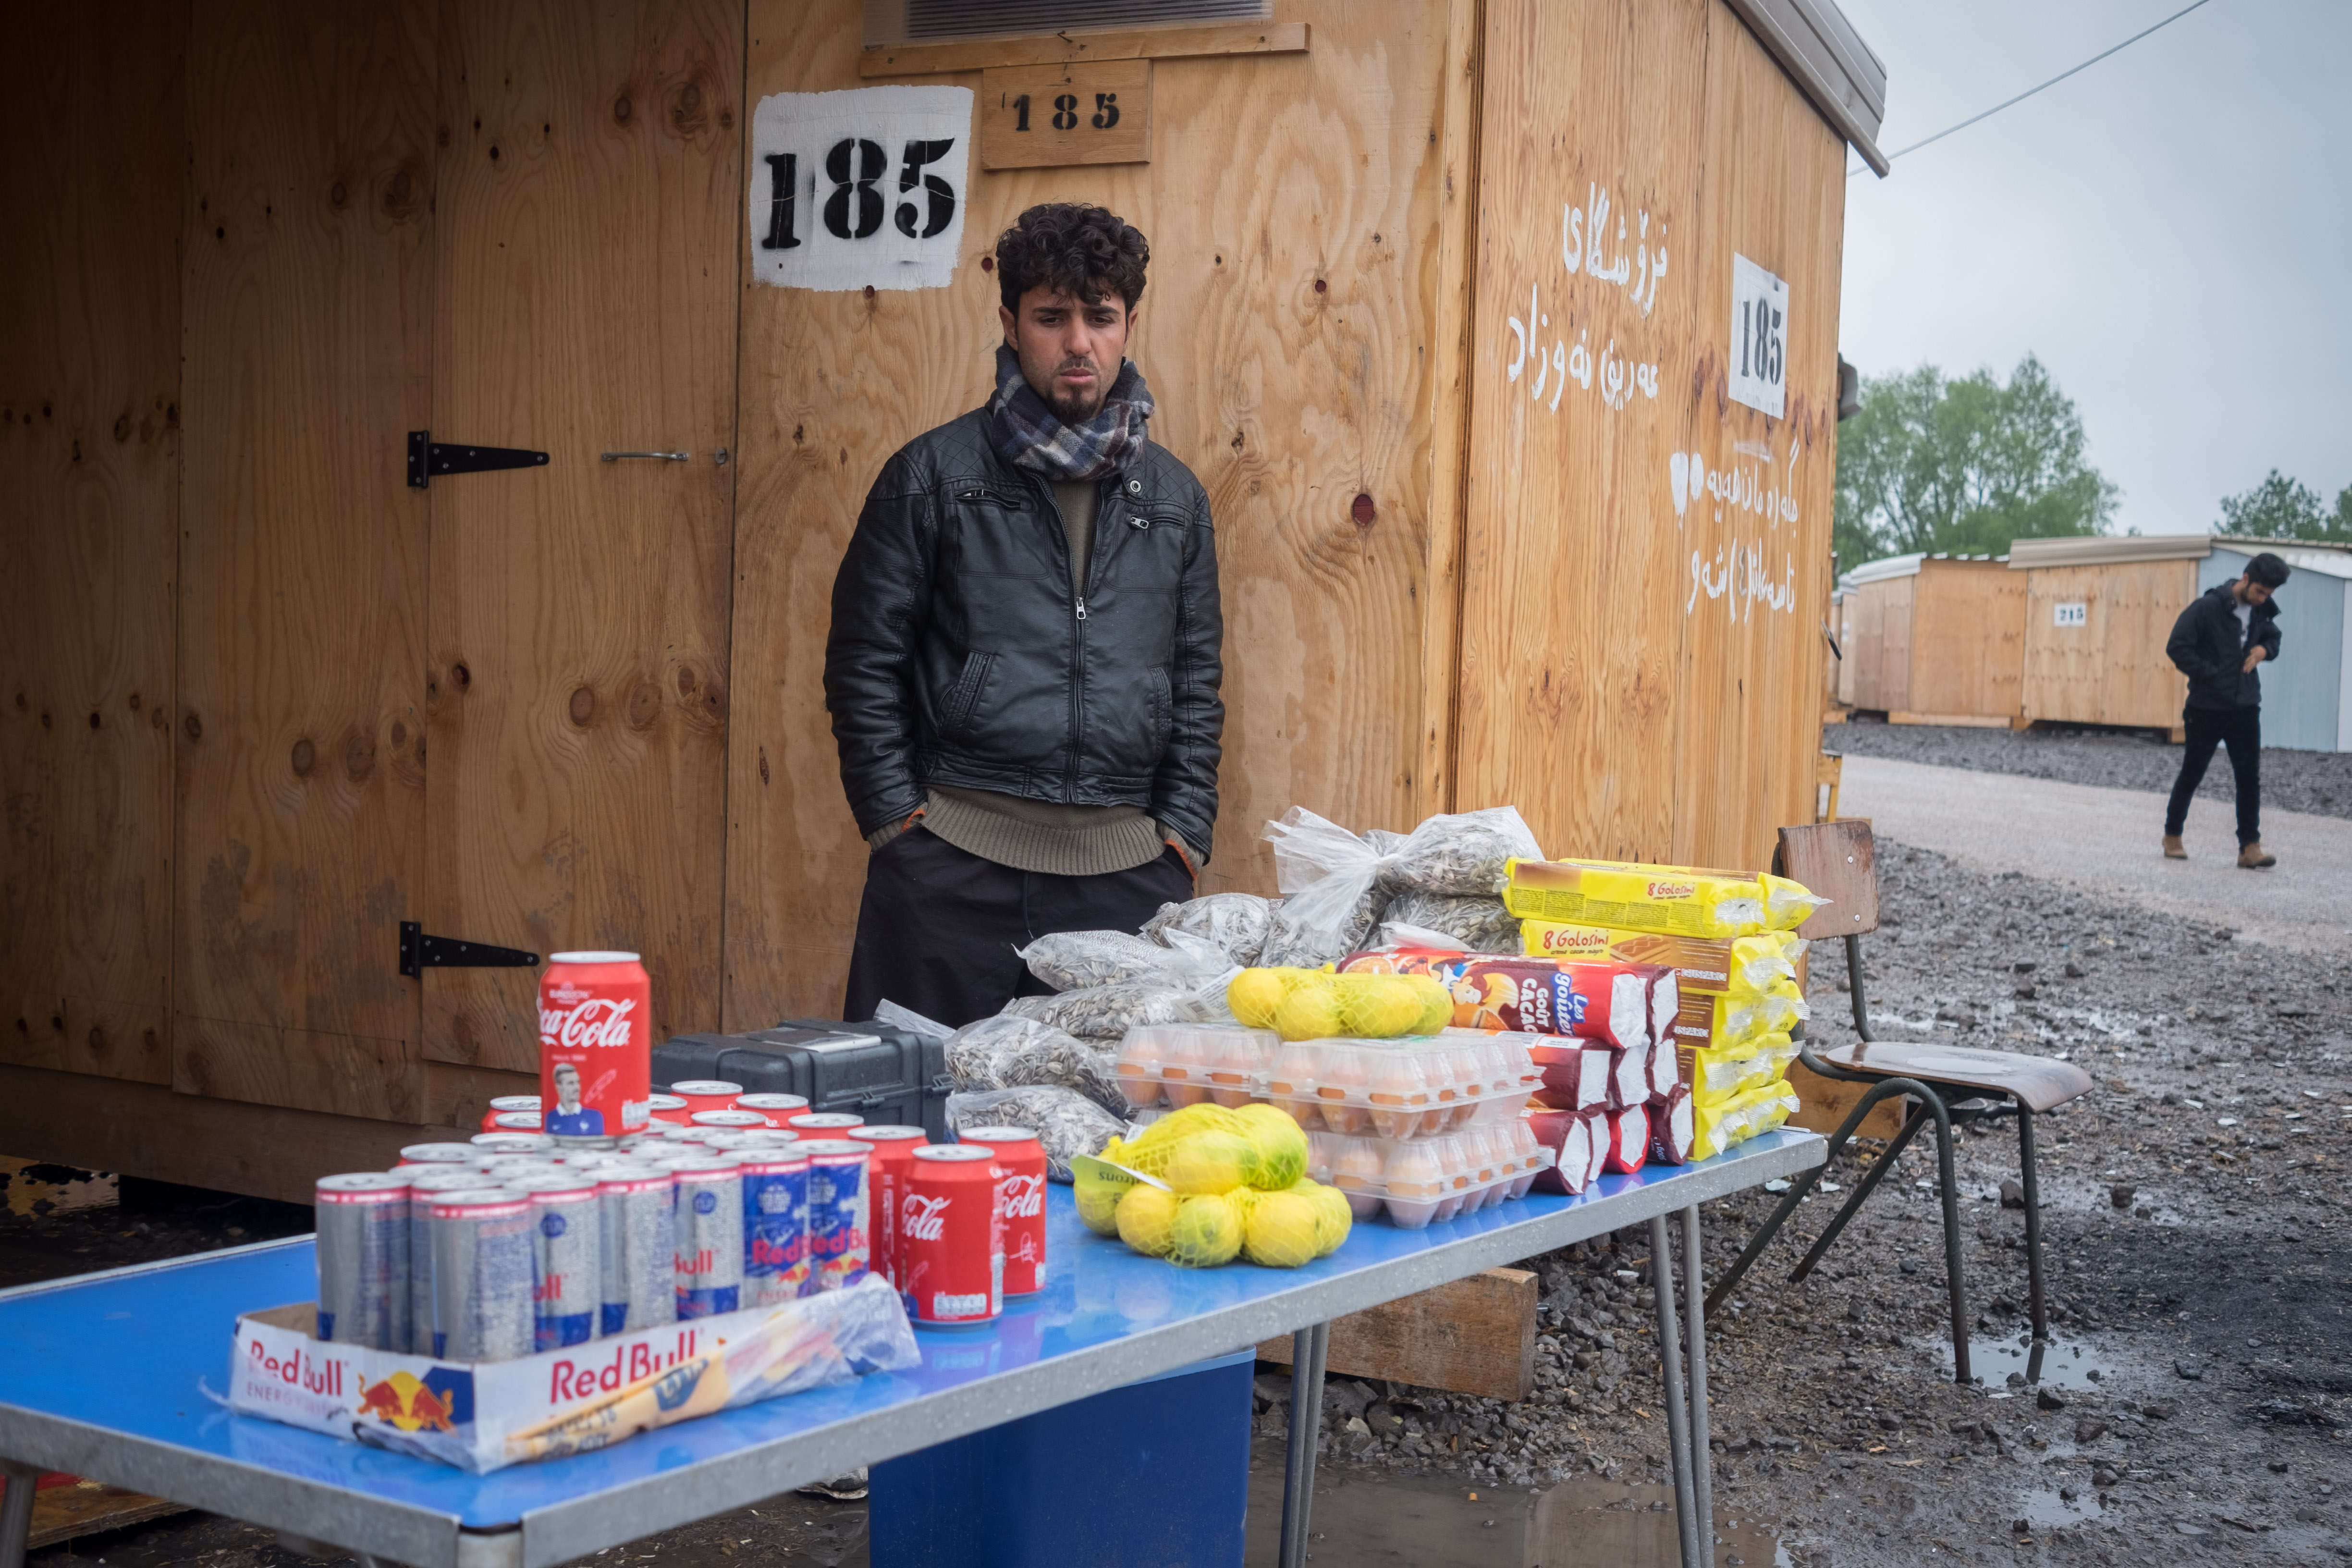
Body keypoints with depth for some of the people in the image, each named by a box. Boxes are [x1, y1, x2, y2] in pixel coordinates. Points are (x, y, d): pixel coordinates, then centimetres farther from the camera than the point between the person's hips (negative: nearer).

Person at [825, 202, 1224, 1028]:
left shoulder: (1174, 495, 14)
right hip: (952, 865, -2)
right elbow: (864, 664, 4)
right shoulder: (932, 475, 4)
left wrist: (1183, 838, 7)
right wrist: (899, 822, -2)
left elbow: (1197, 685, 17)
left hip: (1126, 869, 3)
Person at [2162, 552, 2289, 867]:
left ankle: (2250, 847, -2)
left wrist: (2265, 649, -3)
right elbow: (2177, 646, -15)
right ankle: (2172, 836, 23)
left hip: (2246, 707, 5)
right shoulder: (2209, 606, -15)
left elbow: (2272, 638, 21)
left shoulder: (2262, 611, 4)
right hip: (2208, 707, -5)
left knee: (2250, 776, -2)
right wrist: (2209, 675, -17)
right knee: (2191, 774, 7)